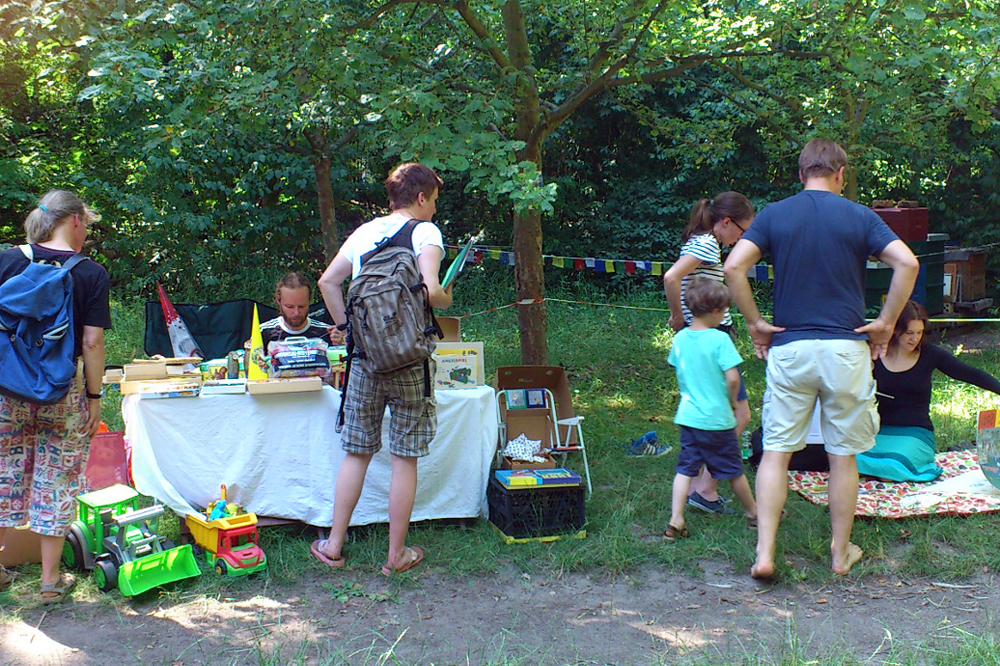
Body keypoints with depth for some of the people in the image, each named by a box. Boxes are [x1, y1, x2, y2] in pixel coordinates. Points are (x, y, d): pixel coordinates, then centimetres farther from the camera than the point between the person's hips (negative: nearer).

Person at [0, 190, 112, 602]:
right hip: (63, 390, -2)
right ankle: (51, 580, 15)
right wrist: (94, 396, -1)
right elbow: (92, 342, -9)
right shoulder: (91, 274, -7)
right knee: (56, 481, 7)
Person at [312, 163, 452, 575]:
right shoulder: (425, 232, -5)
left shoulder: (365, 232, 11)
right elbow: (429, 290, -18)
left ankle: (334, 545, 19)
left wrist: (346, 326, 17)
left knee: (357, 452, 13)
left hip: (365, 356, 4)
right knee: (404, 458, 5)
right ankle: (397, 554, 13)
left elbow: (327, 281, 10)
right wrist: (446, 298, 3)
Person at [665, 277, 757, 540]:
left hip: (687, 417, 5)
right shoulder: (720, 339, -17)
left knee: (685, 469, 8)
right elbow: (733, 378, -20)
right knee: (733, 470, 12)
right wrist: (732, 401, -3)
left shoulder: (680, 338, 1)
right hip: (718, 420, -4)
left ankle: (675, 521, 2)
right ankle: (754, 513, 30)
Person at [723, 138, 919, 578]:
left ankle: (765, 554, 0)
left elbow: (733, 267, -8)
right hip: (846, 349, 0)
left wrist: (755, 323, 0)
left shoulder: (773, 215, 4)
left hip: (788, 348, 1)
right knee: (843, 456, 11)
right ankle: (841, 553, 22)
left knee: (775, 452, 6)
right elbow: (907, 264, -10)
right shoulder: (860, 217, 2)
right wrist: (885, 323, -1)